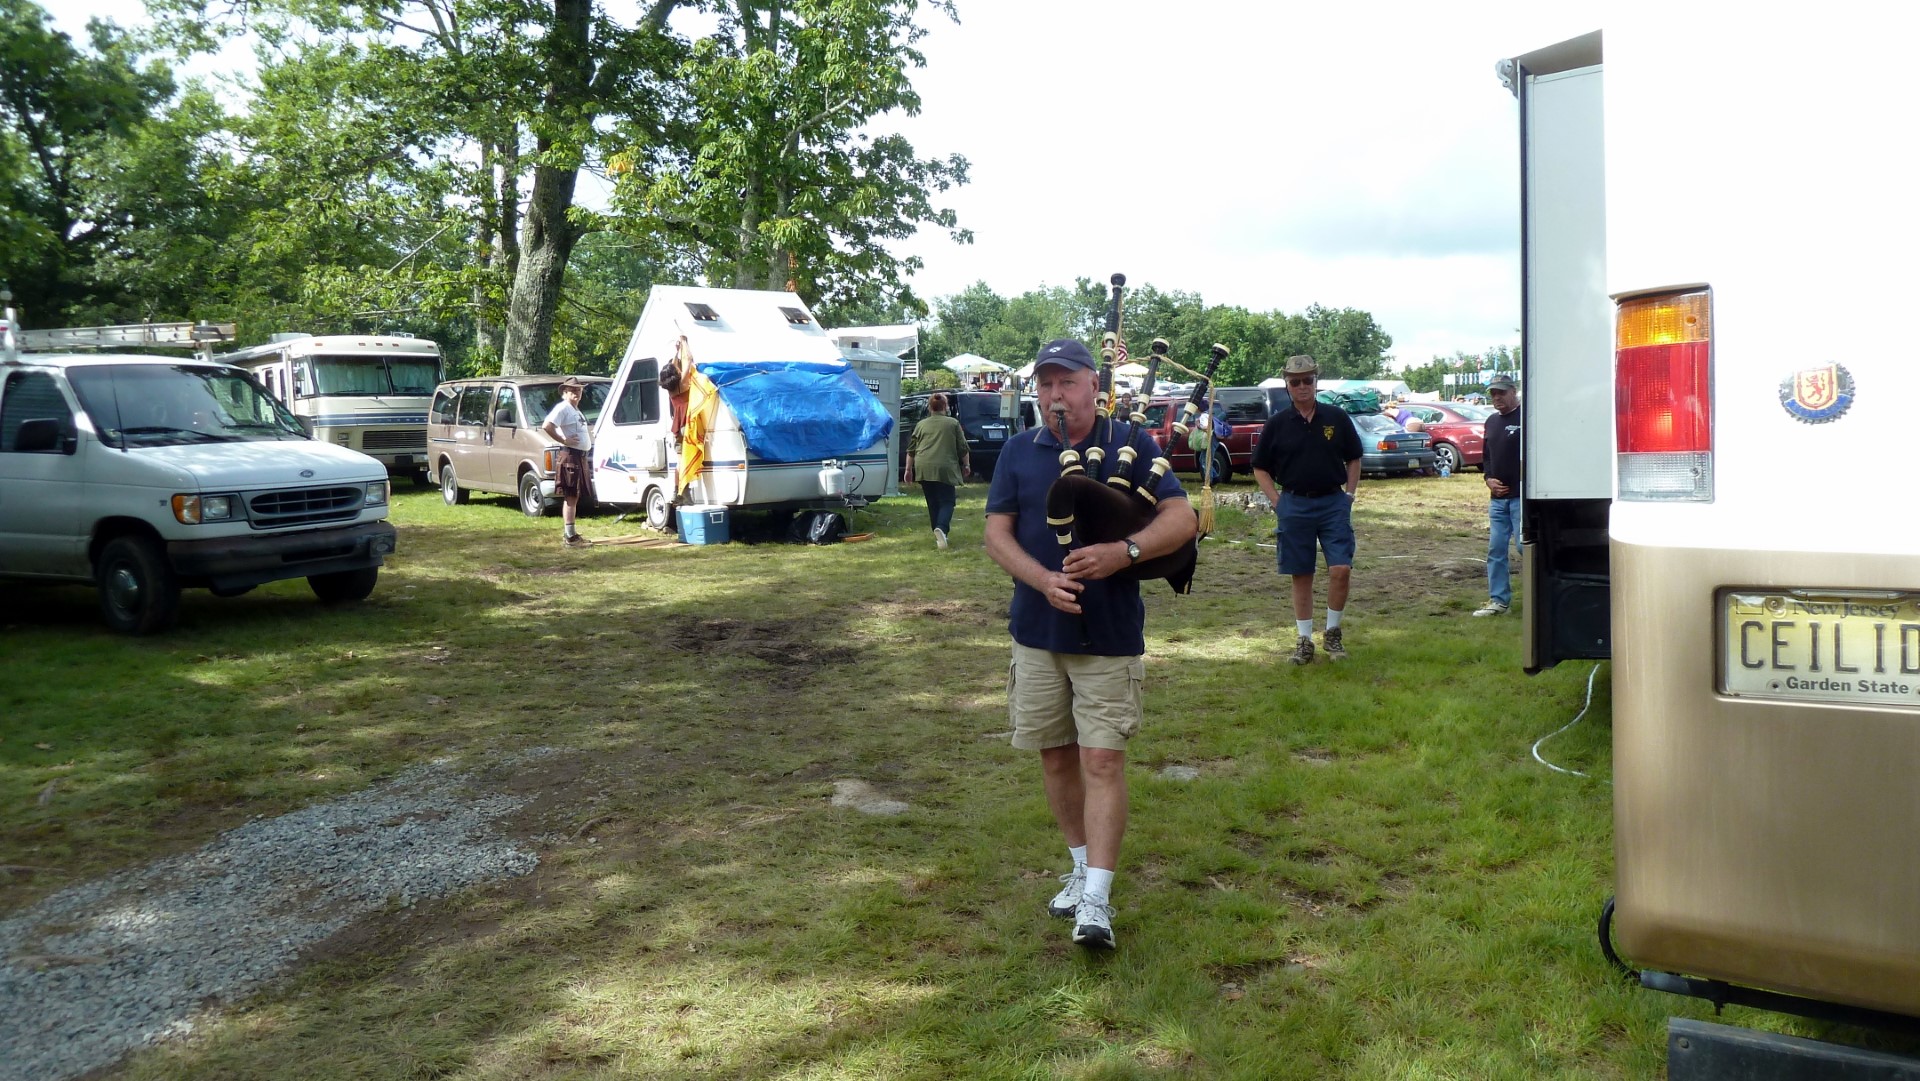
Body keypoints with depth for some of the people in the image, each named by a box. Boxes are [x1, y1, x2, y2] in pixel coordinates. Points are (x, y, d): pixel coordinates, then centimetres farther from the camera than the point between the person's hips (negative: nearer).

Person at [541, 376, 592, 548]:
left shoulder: (576, 411, 19)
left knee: (573, 497, 13)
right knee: (570, 497, -10)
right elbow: (546, 426, -24)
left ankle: (569, 533, 19)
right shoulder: (562, 408, -10)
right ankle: (570, 537, -10)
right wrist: (563, 440, -19)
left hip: (580, 456, 10)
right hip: (569, 456, -10)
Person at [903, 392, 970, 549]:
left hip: (923, 468, 3)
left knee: (933, 503, 13)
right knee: (946, 501, -1)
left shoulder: (921, 425, 13)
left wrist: (908, 469, 20)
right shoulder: (953, 424, 6)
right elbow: (963, 448, 5)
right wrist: (967, 465, 17)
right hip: (944, 469, -3)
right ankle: (941, 528, -25)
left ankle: (939, 534, 18)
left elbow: (911, 450, 14)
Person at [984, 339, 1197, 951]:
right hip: (1037, 631, 3)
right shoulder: (1019, 453, 7)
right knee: (1056, 757, 11)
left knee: (1103, 760, -7)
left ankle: (1097, 899, -5)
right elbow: (997, 534, 1)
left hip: (1110, 636, -3)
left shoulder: (1132, 445, -1)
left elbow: (1181, 518, -7)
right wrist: (1043, 580, -17)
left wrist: (1124, 552, -24)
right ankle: (1082, 865, 29)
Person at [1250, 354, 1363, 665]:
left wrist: (1349, 494, 3)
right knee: (1301, 576, 5)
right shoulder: (1277, 424, 2)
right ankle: (1305, 641, 15)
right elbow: (1260, 468, 8)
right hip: (1294, 506, 0)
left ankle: (1333, 633, 10)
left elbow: (1353, 459, 13)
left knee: (1341, 569, -10)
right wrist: (1277, 501, -1)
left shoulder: (1337, 418, 4)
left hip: (1333, 503, 0)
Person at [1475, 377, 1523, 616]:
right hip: (1497, 497, 8)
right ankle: (1498, 600, 15)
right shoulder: (1491, 421, 16)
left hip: (1521, 496, -8)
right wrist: (1489, 479, 6)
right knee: (1496, 549, 9)